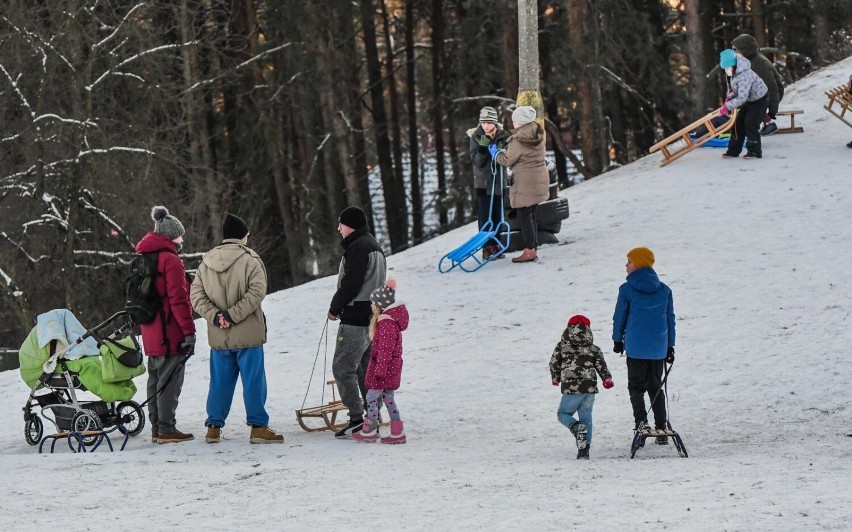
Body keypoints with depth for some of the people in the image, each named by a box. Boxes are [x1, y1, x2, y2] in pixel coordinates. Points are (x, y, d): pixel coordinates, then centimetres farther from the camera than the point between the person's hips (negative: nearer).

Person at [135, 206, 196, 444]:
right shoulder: (170, 260, -14)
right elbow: (178, 299, -18)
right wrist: (189, 330, -16)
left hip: (151, 335, 9)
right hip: (171, 334, -9)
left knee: (156, 380, 14)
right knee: (170, 380, -5)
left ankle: (157, 427, 18)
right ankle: (167, 429, -5)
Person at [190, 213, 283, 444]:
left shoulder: (206, 262, 7)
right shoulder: (250, 260, -9)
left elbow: (196, 295, 3)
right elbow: (256, 293, -19)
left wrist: (215, 316, -6)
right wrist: (233, 315, -17)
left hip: (218, 337, 5)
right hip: (248, 336, -5)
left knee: (220, 381, 12)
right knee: (253, 381, 1)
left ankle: (214, 427, 14)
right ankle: (258, 427, 1)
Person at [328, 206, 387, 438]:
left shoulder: (358, 247, -14)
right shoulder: (374, 246, 18)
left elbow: (350, 284, -20)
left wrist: (335, 308, -6)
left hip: (355, 318, -10)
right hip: (372, 316, 10)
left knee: (343, 367, -7)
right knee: (366, 368, 14)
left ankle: (356, 419, -13)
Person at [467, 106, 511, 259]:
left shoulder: (503, 136, -2)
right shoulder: (476, 137, -6)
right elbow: (477, 162, -10)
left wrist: (501, 150, -19)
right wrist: (483, 148, -25)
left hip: (498, 180, 2)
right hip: (483, 181, -2)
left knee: (497, 214, 8)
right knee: (484, 215, -4)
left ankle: (496, 245, 16)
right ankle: (487, 247, -2)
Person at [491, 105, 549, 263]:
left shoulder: (518, 141, -19)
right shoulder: (538, 135, 6)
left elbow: (507, 160, -9)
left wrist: (496, 153, 10)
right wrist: (505, 151, 14)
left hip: (525, 183, -8)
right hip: (539, 179, 8)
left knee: (524, 216, -2)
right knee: (531, 215, 16)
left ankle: (530, 251, -1)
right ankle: (533, 249, 20)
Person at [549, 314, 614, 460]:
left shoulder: (562, 346, 4)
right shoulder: (593, 349, 8)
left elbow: (554, 363, 10)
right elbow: (601, 366, 2)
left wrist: (555, 378, 27)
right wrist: (607, 379, 13)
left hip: (571, 388, -3)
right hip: (590, 387, 3)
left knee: (562, 413, 13)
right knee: (586, 417, 9)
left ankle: (576, 427, -19)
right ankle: (584, 449, 2)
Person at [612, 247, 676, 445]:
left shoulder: (627, 289, -6)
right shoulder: (664, 290, 6)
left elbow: (619, 316, 0)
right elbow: (670, 318, 10)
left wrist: (617, 340, 14)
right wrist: (670, 346, 17)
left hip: (636, 346, -4)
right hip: (659, 347, 4)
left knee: (636, 385, 5)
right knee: (655, 386, 13)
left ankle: (640, 418, -20)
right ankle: (661, 429, 7)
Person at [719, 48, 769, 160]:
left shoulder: (744, 76, -37)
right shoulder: (735, 73, -6)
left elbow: (741, 98, -38)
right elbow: (736, 90, 9)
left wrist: (727, 107, -35)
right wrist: (729, 98, -7)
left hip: (759, 100, -9)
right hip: (749, 99, 9)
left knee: (751, 125, -12)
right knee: (739, 124, 7)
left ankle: (755, 151, -1)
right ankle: (733, 150, 14)